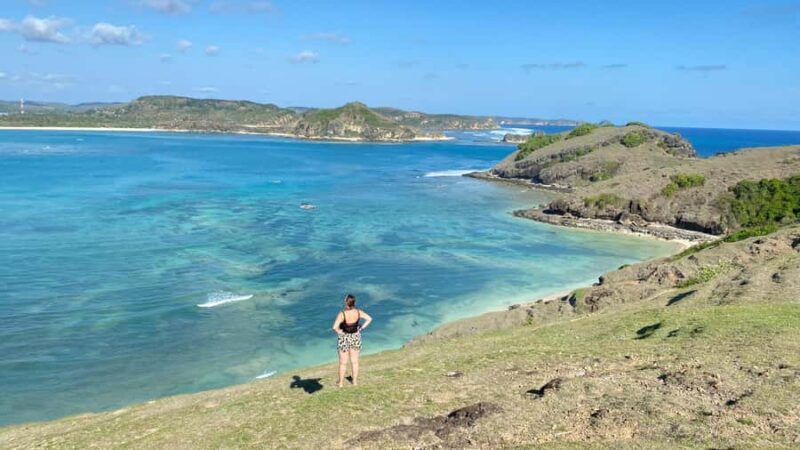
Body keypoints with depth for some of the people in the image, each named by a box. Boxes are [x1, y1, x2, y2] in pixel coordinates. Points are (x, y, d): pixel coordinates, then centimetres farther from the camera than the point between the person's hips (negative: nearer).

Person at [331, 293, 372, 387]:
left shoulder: (342, 314, -26)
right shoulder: (358, 312, -13)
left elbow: (334, 327, -34)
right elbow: (369, 319, -5)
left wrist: (339, 332, -15)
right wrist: (362, 328, -1)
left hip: (344, 338, -3)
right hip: (356, 337, 4)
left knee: (343, 362, 11)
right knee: (354, 361, 16)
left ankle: (341, 383, 23)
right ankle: (355, 381, 26)